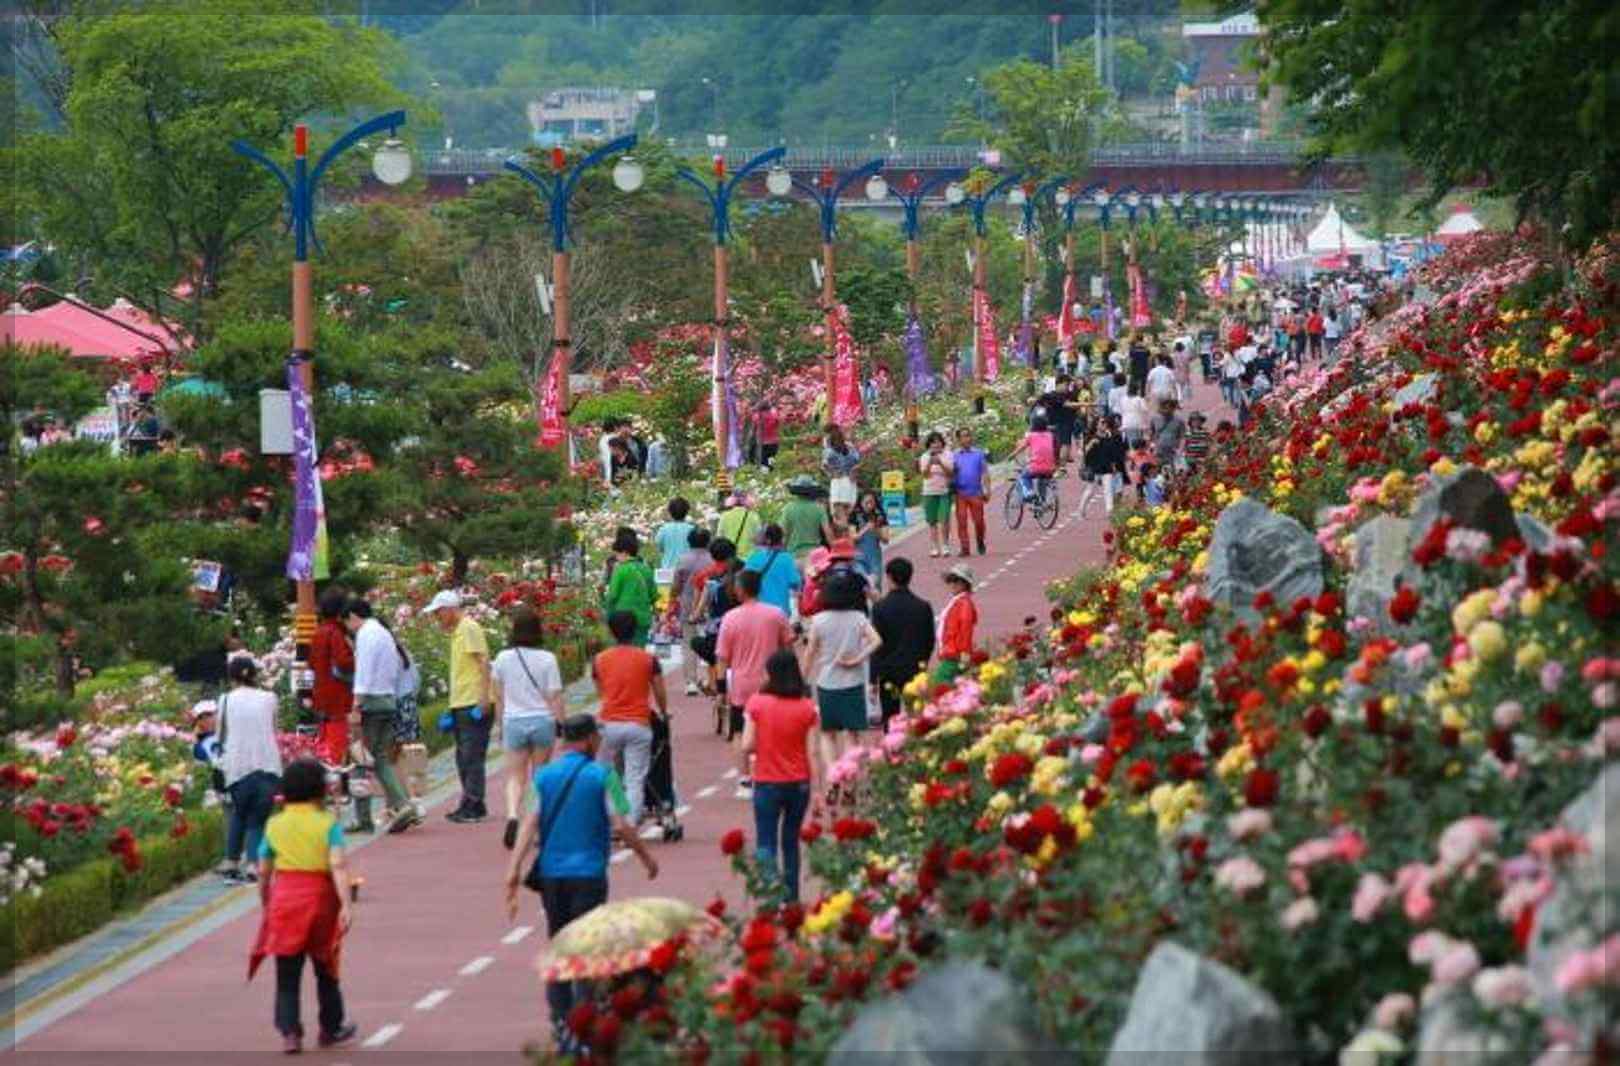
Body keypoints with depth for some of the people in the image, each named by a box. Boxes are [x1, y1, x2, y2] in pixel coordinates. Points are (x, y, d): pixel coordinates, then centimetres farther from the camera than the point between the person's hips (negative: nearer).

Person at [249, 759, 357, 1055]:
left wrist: (266, 905, 18)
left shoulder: (275, 825, 4)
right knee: (326, 969, 17)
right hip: (320, 897, -1)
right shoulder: (328, 824, -5)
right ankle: (331, 1028, 30)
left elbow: (263, 871, 6)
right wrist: (347, 905, -21)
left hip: (283, 897, 1)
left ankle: (289, 1032, -8)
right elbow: (338, 866, -16)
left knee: (287, 975, 4)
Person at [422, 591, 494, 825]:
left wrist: (483, 698, -23)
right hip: (461, 706, 10)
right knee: (463, 758, 11)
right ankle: (469, 806, 15)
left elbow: (483, 663, -17)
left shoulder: (470, 629, -9)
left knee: (472, 756, -9)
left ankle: (473, 806, -9)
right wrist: (453, 709, 23)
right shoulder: (456, 632, 20)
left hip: (474, 705, -10)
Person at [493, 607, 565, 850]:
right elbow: (555, 698, -7)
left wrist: (501, 725, 15)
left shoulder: (503, 659, -3)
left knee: (515, 776, 6)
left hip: (514, 721, 0)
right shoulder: (547, 659, -7)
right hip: (542, 720, 0)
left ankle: (512, 816, -19)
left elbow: (498, 697, 4)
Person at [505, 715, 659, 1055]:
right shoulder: (602, 776, -6)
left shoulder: (543, 776, 4)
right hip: (588, 872, -4)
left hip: (550, 873, 4)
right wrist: (647, 857, 6)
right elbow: (621, 826, -9)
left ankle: (560, 1019, 13)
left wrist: (514, 870, -9)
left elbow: (530, 823, -5)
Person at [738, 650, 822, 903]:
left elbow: (747, 747, -11)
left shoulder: (756, 704, -10)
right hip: (799, 784, 2)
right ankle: (790, 897, 23)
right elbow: (813, 753, -6)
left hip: (767, 784, -2)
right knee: (791, 842, 18)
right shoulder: (807, 708, -6)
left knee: (766, 844, 2)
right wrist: (817, 790, -1)